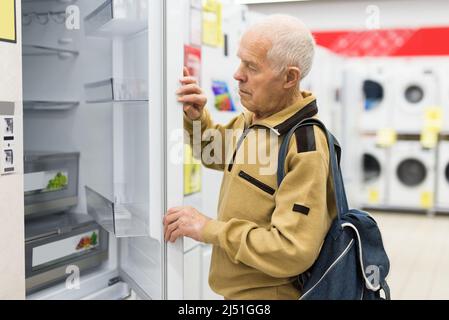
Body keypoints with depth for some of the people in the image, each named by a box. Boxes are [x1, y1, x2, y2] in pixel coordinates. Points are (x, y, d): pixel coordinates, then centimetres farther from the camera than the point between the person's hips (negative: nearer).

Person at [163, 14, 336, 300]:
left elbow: (294, 251, -30)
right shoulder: (252, 119, 0)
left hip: (268, 293, -8)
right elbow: (215, 151, 19)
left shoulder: (305, 148, -27)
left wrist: (209, 229, -25)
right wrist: (196, 118, -2)